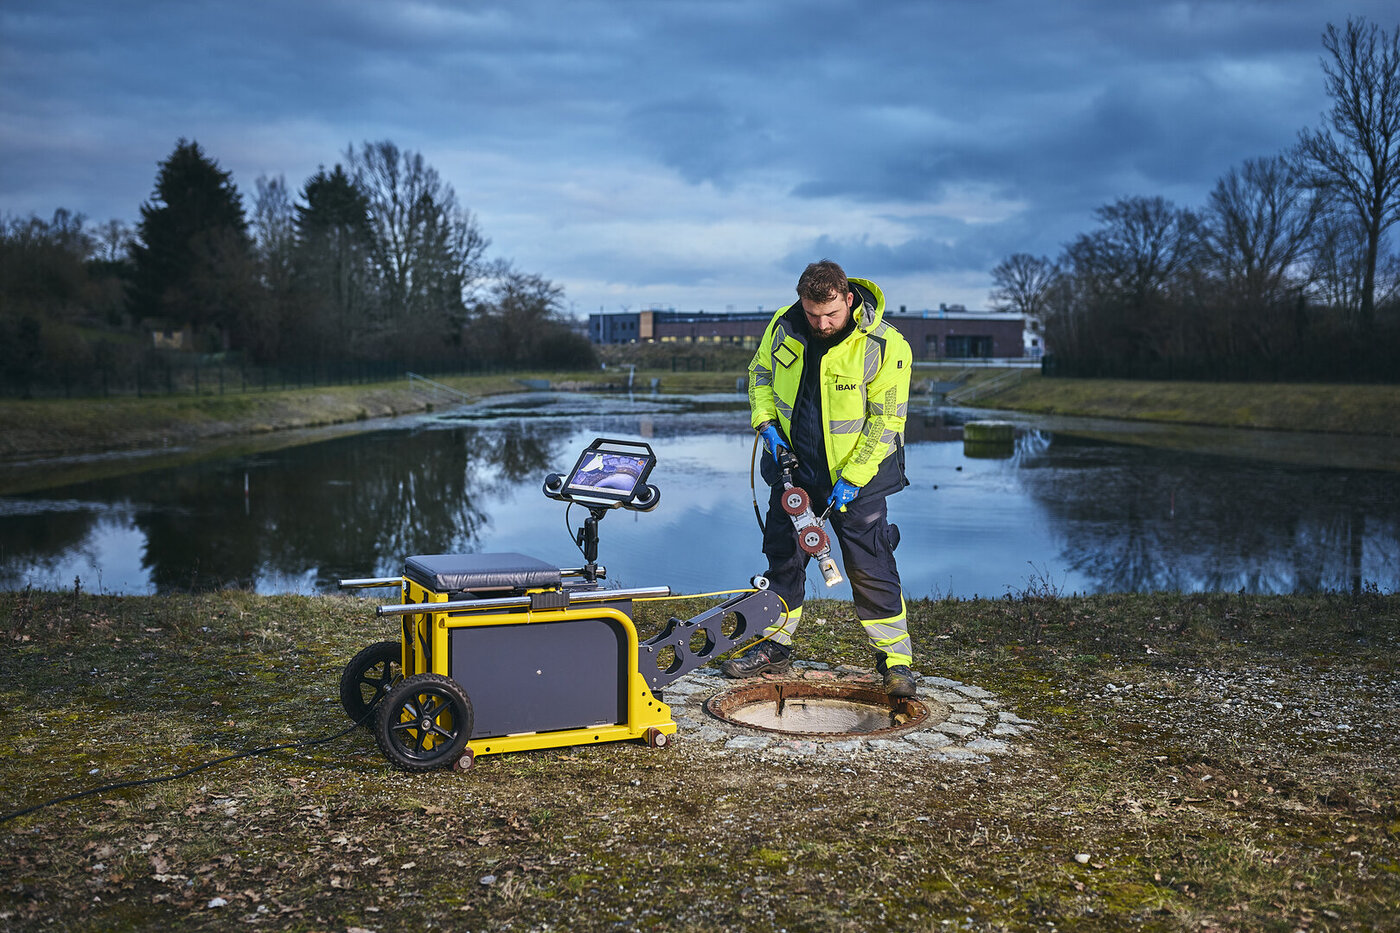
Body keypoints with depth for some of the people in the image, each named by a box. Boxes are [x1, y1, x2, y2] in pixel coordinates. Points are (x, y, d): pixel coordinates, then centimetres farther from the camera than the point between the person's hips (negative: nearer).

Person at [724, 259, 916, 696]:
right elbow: (760, 373, 11)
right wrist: (766, 422, -6)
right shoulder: (784, 326, -8)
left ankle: (895, 659, 6)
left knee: (870, 567, -5)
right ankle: (775, 645, 26)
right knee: (782, 555, 11)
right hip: (794, 465, 4)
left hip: (858, 472, -4)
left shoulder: (885, 345, -20)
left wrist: (851, 479, -22)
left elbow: (886, 420, -17)